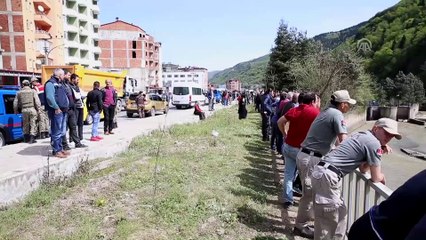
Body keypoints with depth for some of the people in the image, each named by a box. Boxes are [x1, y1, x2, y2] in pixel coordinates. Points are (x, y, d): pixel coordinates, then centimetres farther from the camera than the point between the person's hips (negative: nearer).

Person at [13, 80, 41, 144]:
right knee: (33, 124, 1)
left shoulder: (19, 92, 10)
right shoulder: (33, 91, 0)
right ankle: (32, 139, -4)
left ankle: (26, 138, 23)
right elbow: (37, 101, -8)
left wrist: (16, 111, 24)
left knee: (25, 125, 15)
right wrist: (39, 109, -2)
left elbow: (15, 103, 14)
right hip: (32, 109, -3)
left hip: (24, 110, 3)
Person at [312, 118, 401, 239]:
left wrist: (380, 151, 15)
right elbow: (376, 178, -3)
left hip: (322, 172, 10)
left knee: (340, 214, 21)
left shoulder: (363, 136, 21)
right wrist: (381, 175, 20)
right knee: (328, 222, 0)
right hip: (327, 176, -10)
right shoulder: (374, 143, -6)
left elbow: (363, 169, 23)